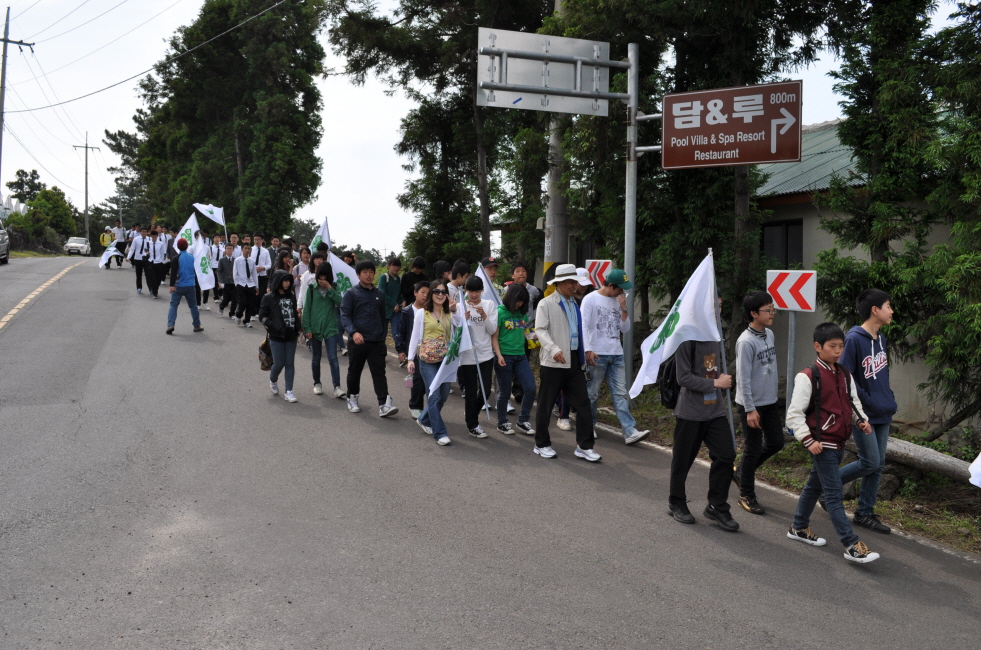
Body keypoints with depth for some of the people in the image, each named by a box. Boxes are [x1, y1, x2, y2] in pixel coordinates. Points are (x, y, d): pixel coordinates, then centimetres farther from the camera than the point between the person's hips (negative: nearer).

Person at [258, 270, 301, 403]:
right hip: (276, 337, -4)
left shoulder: (291, 296, 8)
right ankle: (273, 381, 30)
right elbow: (262, 316, -3)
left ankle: (289, 391, 8)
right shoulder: (269, 298, -4)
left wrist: (299, 327, 5)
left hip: (291, 336, 4)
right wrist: (274, 327, -14)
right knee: (279, 363, -1)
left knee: (289, 363, 3)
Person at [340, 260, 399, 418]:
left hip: (377, 342, 3)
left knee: (379, 373, -6)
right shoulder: (351, 293, -2)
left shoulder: (379, 295, 12)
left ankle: (384, 405, -12)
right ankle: (352, 399, 31)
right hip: (357, 341, -3)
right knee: (354, 372, 12)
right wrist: (353, 332, -27)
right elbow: (344, 316, -10)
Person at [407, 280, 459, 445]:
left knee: (443, 395, 10)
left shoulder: (449, 313, 9)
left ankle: (425, 420, 33)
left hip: (446, 360, 4)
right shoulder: (422, 313, 0)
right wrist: (411, 359, -3)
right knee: (434, 396, -9)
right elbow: (415, 337, 2)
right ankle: (440, 433, -3)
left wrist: (454, 310, -17)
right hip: (428, 360, -4)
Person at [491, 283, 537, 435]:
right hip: (505, 356, -5)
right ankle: (502, 423, 22)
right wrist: (499, 355, -17)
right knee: (505, 392, 5)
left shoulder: (522, 313, 9)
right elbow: (494, 337, -8)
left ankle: (523, 421, 17)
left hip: (520, 355, 5)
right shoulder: (500, 312, -6)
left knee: (530, 388, 0)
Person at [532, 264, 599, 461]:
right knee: (545, 405, 5)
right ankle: (542, 444, 19)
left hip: (575, 362, 6)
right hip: (553, 363, -6)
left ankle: (584, 447, 10)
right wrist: (554, 349, -27)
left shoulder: (574, 304, 17)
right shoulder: (546, 304, -4)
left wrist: (587, 350, 12)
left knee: (583, 404, 3)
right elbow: (540, 330, -14)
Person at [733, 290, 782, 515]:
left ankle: (741, 472, 32)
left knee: (776, 442, 14)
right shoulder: (746, 341, -20)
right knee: (753, 449, 1)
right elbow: (743, 378, -20)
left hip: (770, 401, 8)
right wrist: (750, 409, -20)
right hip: (751, 405, -8)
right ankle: (746, 496, 16)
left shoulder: (770, 334, 5)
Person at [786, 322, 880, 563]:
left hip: (839, 443, 8)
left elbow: (853, 402, 20)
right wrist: (808, 441, -20)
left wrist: (861, 420, -1)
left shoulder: (845, 375, 8)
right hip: (823, 445, -8)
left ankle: (799, 528, 35)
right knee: (834, 494, -6)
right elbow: (794, 414, -14)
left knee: (815, 485, 20)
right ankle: (852, 546, -6)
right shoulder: (808, 377, -14)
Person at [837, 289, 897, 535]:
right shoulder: (854, 339, -17)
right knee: (870, 463, -6)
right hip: (864, 414, -8)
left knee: (877, 465, 10)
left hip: (884, 414, 8)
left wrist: (889, 400, 10)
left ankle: (865, 513, 19)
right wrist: (868, 401, -15)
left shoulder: (881, 338, 9)